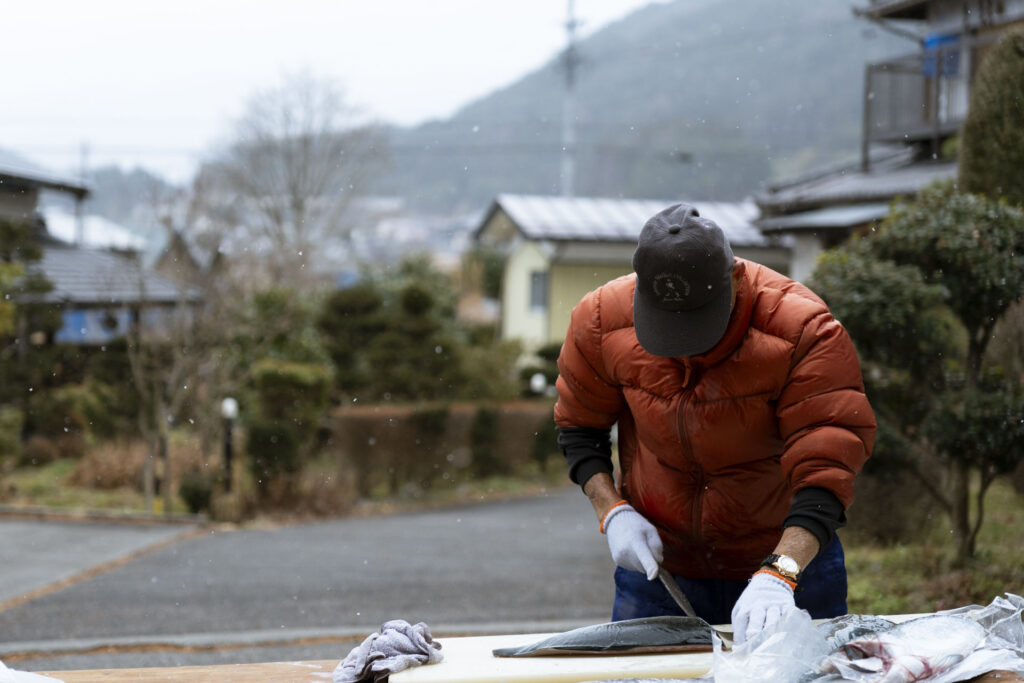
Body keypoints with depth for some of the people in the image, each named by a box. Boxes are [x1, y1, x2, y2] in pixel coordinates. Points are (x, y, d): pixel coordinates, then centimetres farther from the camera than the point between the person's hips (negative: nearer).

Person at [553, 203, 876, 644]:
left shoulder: (804, 331, -25)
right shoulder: (603, 320, -15)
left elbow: (826, 466, -30)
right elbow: (578, 428, 2)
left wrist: (779, 574, -42)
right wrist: (612, 511, -14)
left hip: (790, 560, -2)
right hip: (655, 562, 2)